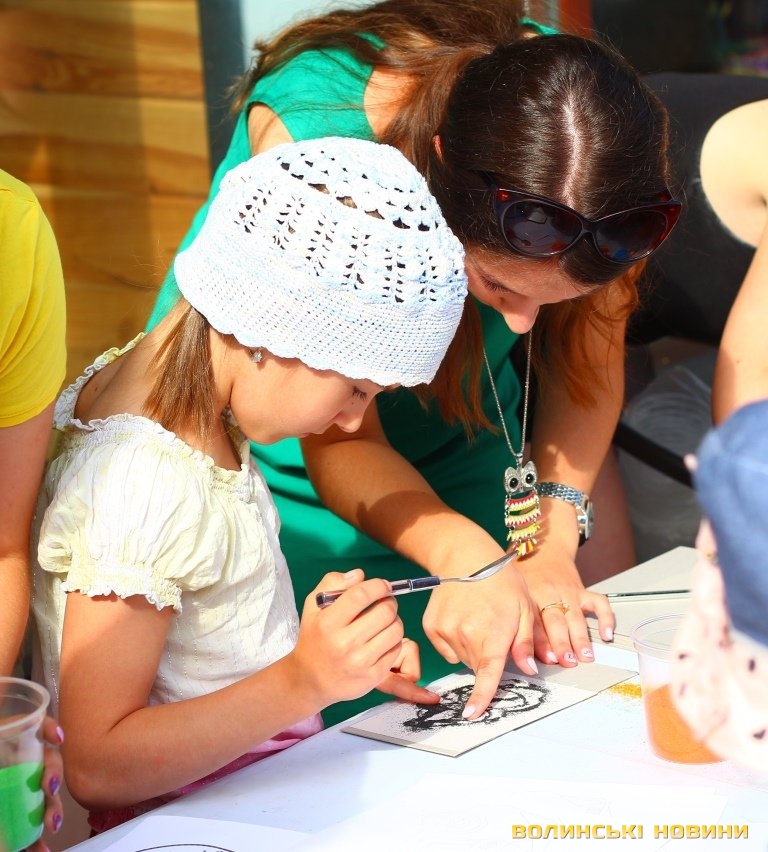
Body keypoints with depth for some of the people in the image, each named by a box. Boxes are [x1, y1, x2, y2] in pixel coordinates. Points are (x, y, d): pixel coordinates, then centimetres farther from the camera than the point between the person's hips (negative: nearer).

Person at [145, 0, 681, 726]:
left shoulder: (598, 134, -25)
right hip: (286, 468, -3)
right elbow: (338, 441, -30)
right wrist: (467, 557, -44)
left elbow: (590, 354, -8)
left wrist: (552, 536, -20)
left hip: (458, 456, 3)